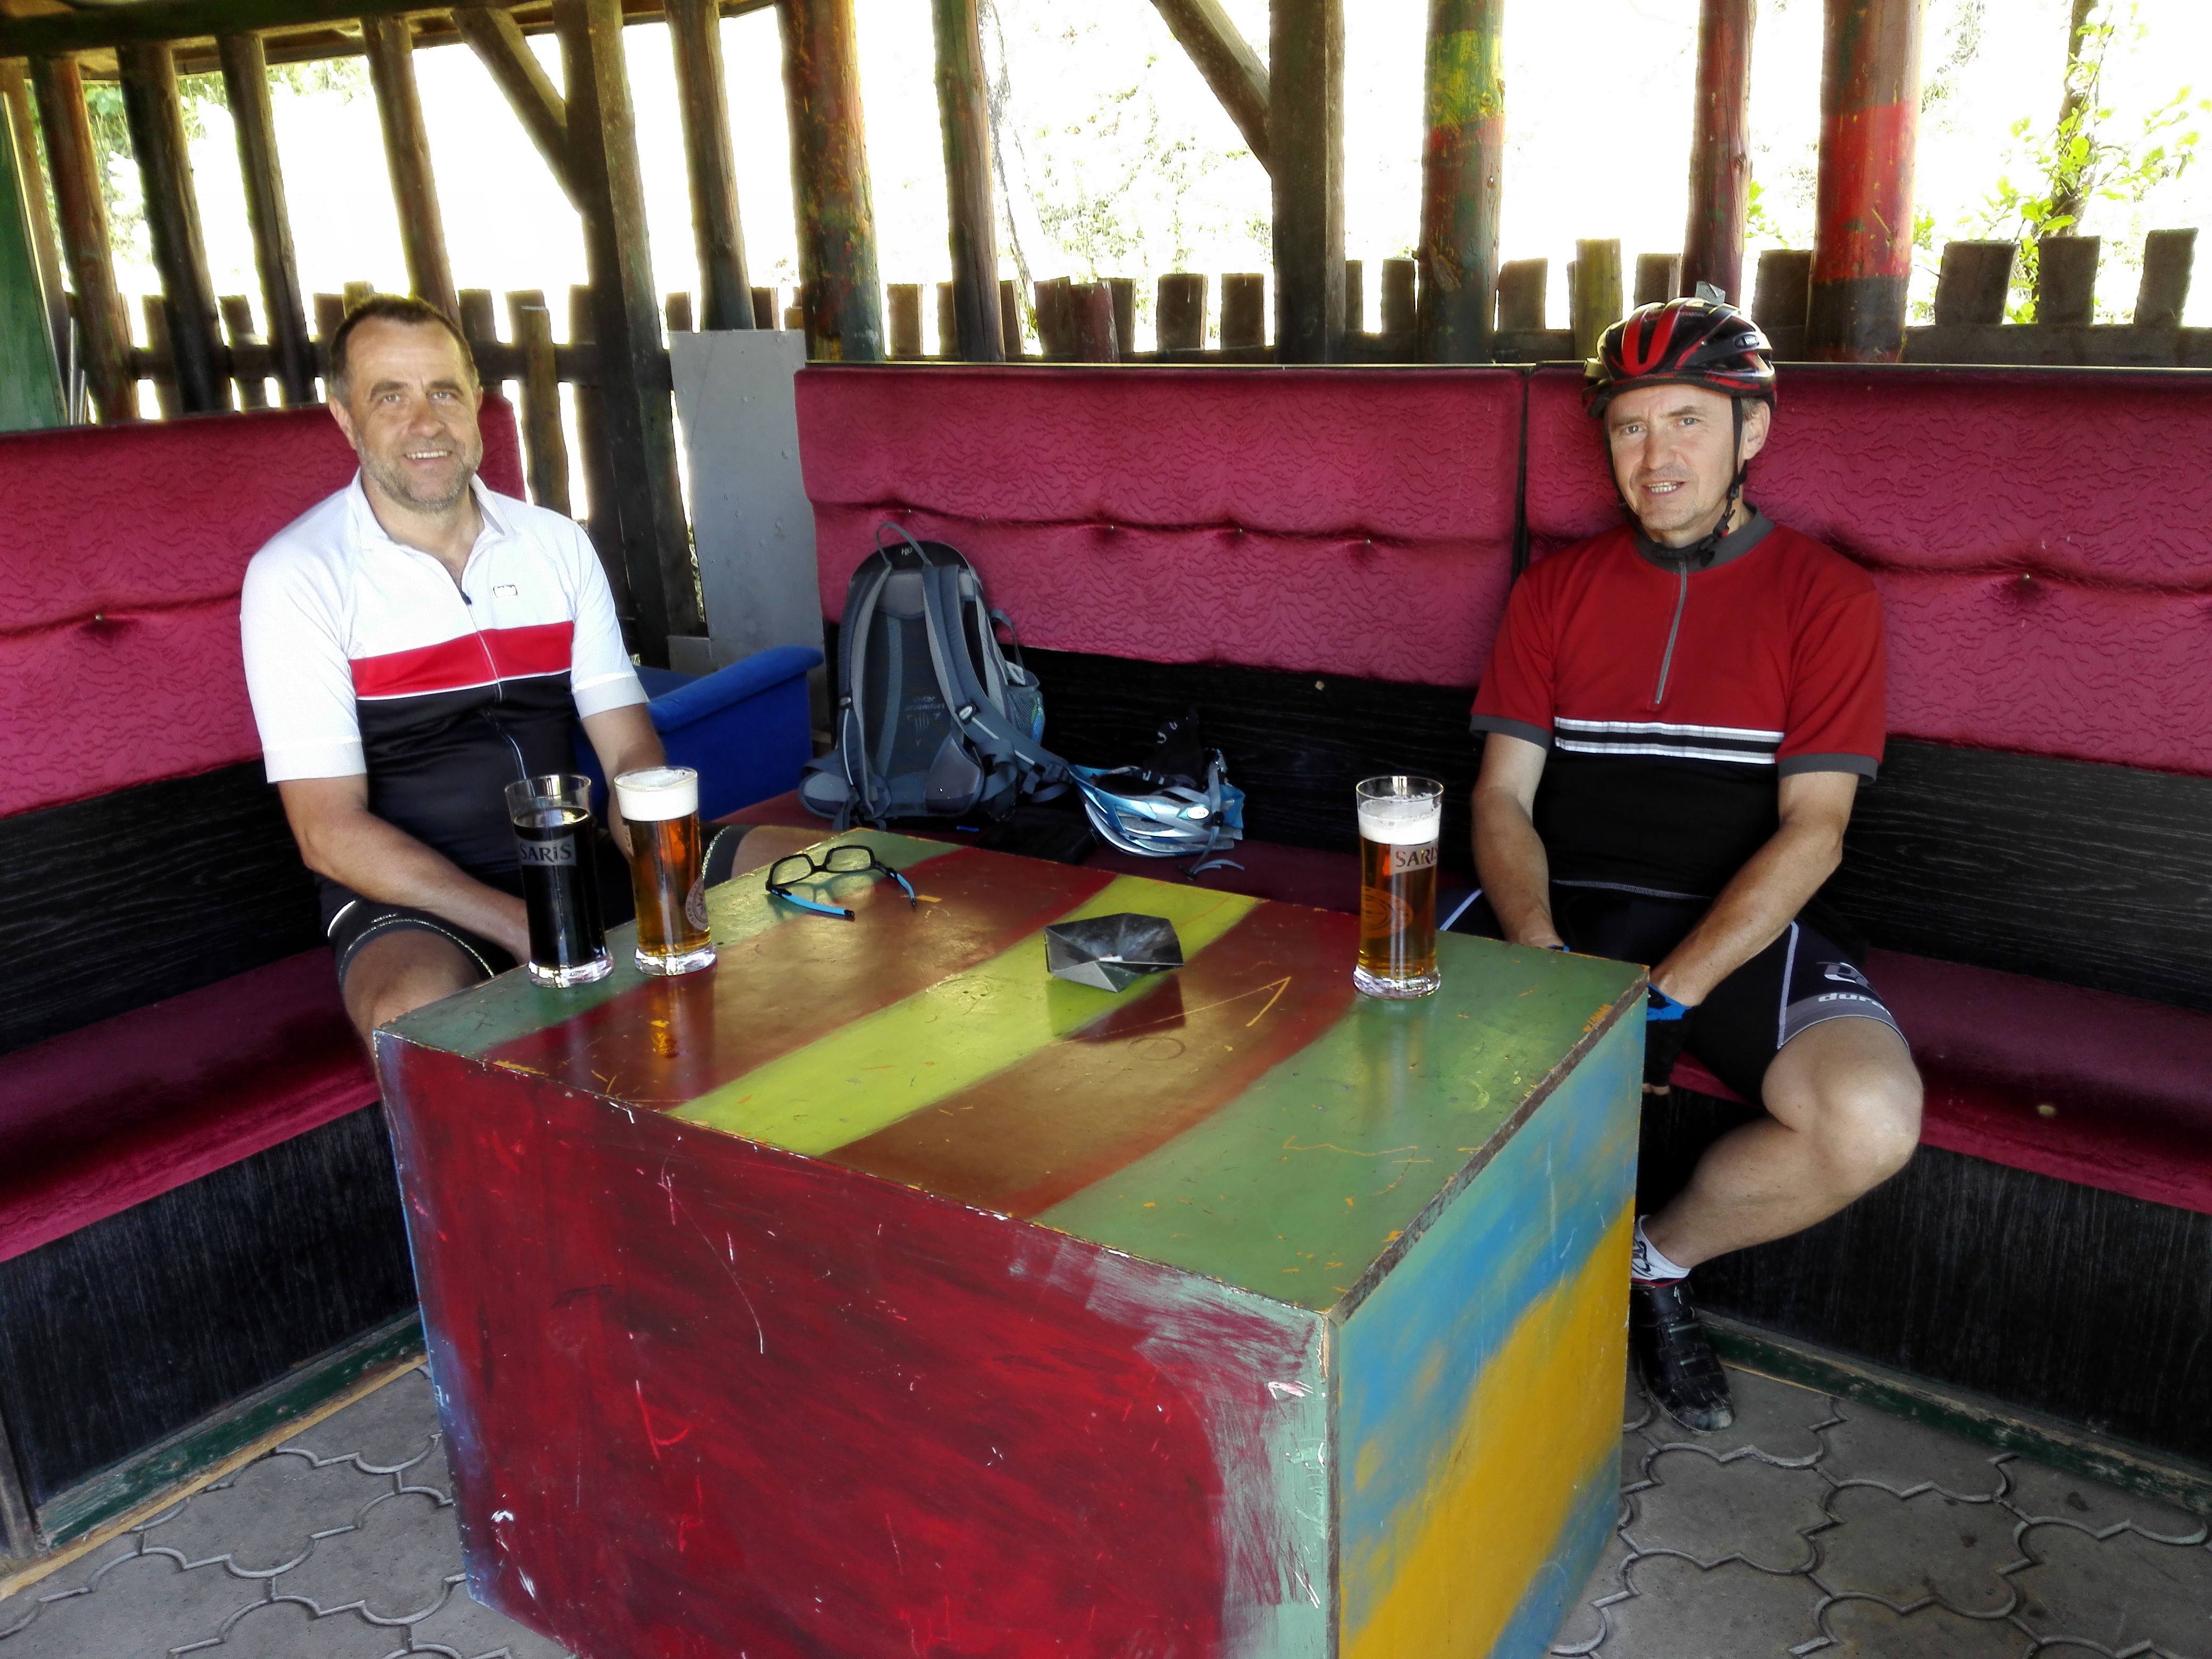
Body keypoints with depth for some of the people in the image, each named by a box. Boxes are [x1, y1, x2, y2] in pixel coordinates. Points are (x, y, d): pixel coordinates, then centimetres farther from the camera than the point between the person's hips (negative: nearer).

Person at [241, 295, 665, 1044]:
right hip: (406, 896, -4)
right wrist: (521, 927, -24)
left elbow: (631, 752, 3)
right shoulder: (296, 577, -7)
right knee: (419, 1016, -38)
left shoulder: (556, 544, 8)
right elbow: (329, 831, -12)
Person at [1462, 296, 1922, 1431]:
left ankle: (1662, 1257, 4)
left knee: (1871, 1124, -29)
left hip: (1745, 923, -1)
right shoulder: (1556, 590, 11)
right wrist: (1544, 963, -15)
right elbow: (1503, 798, 4)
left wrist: (1666, 994, -18)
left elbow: (1811, 830, -6)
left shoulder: (1825, 598, 3)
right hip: (1567, 907, 1)